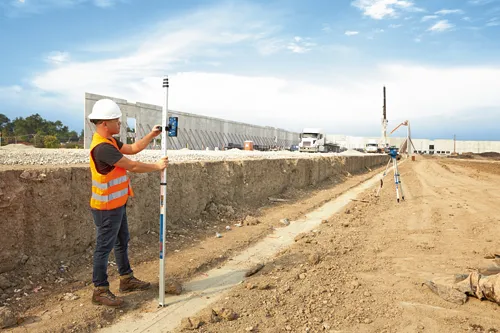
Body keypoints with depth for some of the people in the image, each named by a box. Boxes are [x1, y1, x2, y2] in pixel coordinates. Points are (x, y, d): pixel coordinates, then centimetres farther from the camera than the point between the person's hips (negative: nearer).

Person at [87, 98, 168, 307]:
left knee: (122, 242, 19)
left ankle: (127, 279, 33)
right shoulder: (103, 147, -25)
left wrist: (151, 135, 4)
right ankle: (100, 291, 13)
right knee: (104, 247, 1)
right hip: (107, 209, -10)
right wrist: (157, 166, -9)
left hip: (117, 205, 10)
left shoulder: (109, 141, 7)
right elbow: (133, 166, -22)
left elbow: (133, 148, 14)